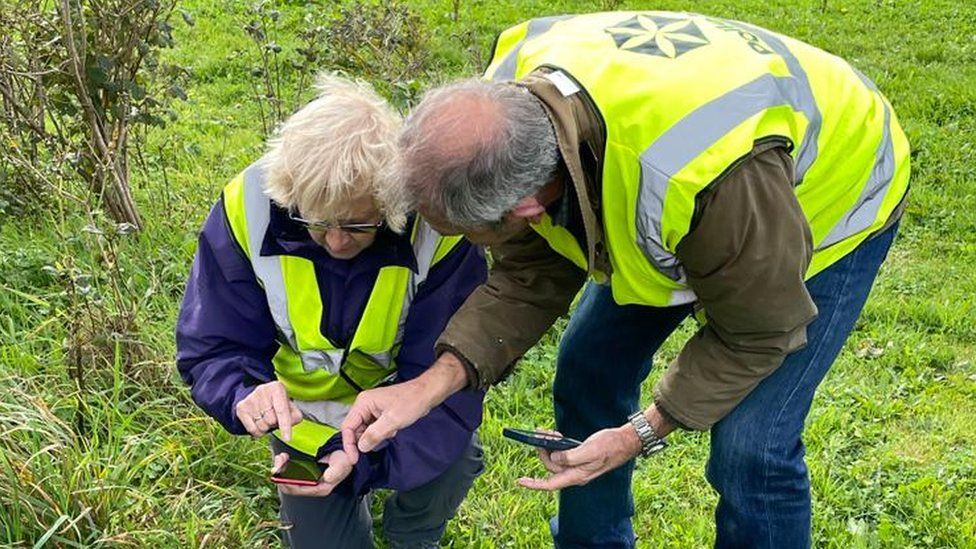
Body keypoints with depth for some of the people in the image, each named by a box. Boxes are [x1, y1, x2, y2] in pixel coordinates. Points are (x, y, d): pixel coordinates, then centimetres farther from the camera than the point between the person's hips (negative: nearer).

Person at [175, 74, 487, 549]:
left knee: (454, 456, -30)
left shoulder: (437, 228, -31)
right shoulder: (246, 209, -26)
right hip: (304, 418, 2)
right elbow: (210, 349, -18)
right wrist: (246, 395, -42)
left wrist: (365, 461, -44)